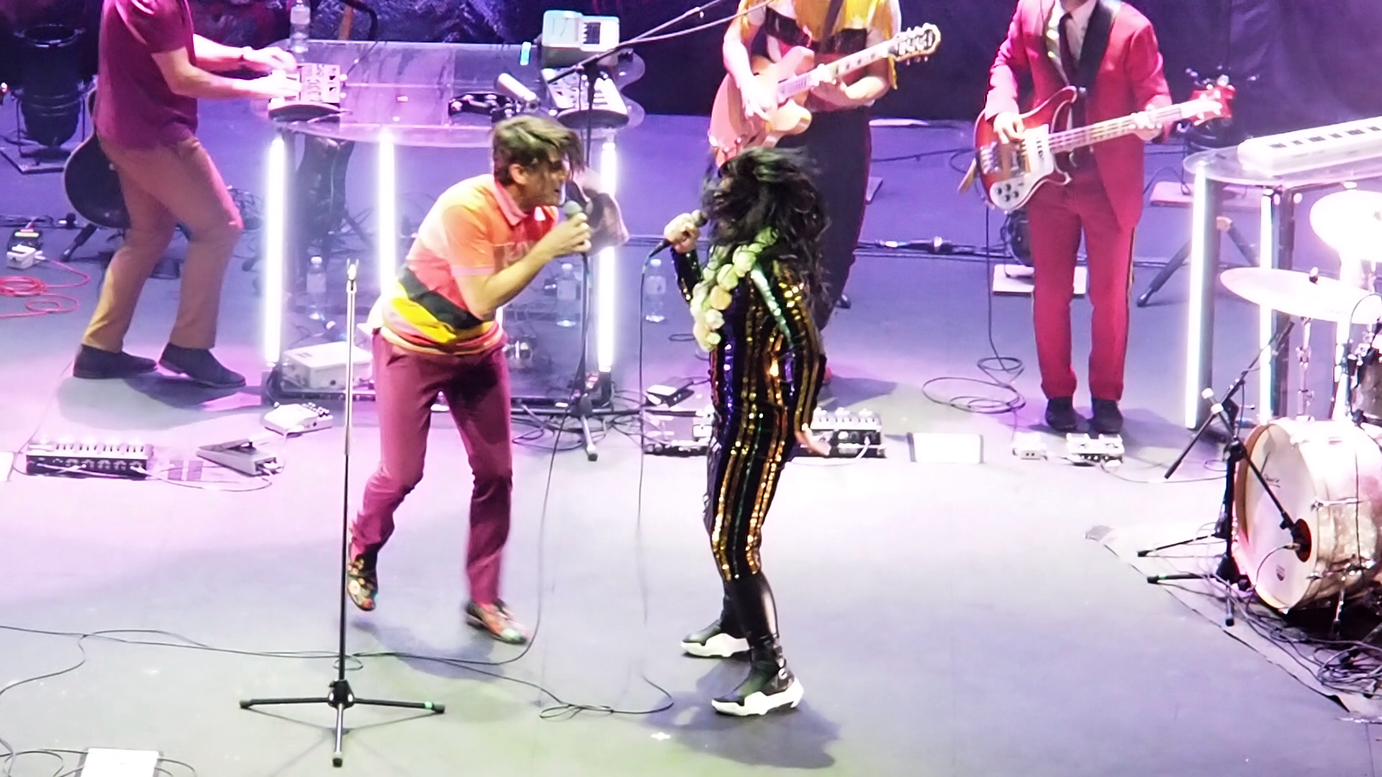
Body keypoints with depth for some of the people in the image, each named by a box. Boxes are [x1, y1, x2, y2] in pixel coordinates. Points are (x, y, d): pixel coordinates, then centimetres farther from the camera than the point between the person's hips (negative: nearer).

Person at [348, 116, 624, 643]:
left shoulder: (541, 209, -11)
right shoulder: (466, 208, -31)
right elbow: (482, 301, -35)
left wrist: (590, 235, -25)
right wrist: (546, 249, -35)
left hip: (476, 346, 6)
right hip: (412, 343, -6)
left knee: (496, 473, 2)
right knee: (401, 473, -1)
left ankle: (484, 600, 14)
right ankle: (361, 554, 31)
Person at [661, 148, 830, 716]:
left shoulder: (769, 269, -26)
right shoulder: (735, 253, 4)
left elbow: (809, 354, -30)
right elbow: (700, 306, 22)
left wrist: (797, 425, -21)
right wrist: (682, 252, 6)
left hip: (759, 423, -10)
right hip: (734, 415, 10)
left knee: (733, 542, -6)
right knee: (721, 527, 25)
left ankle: (773, 672, 1)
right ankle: (736, 624, 47)